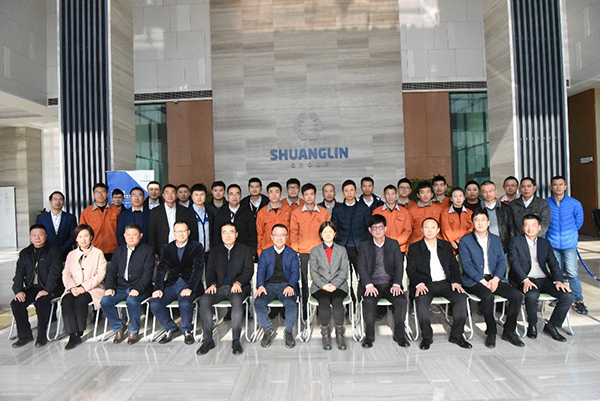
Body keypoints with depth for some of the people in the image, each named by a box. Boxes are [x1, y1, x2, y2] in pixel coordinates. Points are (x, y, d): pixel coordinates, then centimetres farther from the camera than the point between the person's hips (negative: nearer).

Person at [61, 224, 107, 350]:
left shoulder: (98, 253, 7)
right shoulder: (71, 255, 19)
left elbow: (100, 274, -4)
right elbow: (66, 274, 10)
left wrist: (84, 287, -15)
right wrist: (72, 287, -10)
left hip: (92, 288, -3)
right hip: (74, 289, 3)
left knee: (80, 300, -32)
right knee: (66, 301, -28)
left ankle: (79, 333, -17)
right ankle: (72, 335, -26)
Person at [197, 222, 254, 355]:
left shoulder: (245, 250, 12)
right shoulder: (216, 250, 20)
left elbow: (248, 270, 2)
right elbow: (210, 270, 13)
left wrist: (238, 282, -17)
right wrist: (211, 284, -8)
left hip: (237, 287, -2)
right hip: (219, 287, 3)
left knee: (237, 300, -36)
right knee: (204, 300, -27)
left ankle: (236, 340, -27)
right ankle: (208, 340, -19)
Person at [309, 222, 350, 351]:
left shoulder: (342, 250, 17)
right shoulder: (314, 251, 15)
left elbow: (344, 271, 7)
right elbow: (313, 271, 5)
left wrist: (335, 284, -11)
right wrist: (323, 285, -13)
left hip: (338, 285, 0)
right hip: (320, 286, 0)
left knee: (337, 301, -31)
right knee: (324, 302, -31)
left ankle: (340, 334, -18)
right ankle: (325, 334, -19)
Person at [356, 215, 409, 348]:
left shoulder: (394, 244, 10)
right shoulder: (364, 246, 7)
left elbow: (399, 266, 3)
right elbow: (361, 267, -2)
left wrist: (396, 284, -12)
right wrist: (369, 285, -17)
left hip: (389, 284, 1)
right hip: (372, 284, -1)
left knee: (401, 300, -25)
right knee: (368, 301, -29)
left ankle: (399, 334, -5)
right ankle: (369, 336, -11)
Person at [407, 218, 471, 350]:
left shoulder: (446, 246, 18)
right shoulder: (414, 248, 8)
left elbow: (454, 266, 13)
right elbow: (411, 269, 0)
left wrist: (456, 281, -6)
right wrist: (419, 283, -18)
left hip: (445, 283, 3)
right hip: (425, 284, -2)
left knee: (461, 297, -24)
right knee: (421, 300, -32)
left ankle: (456, 335, -9)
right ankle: (427, 336, -14)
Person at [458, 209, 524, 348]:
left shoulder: (496, 239, 16)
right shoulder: (465, 241, 2)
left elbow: (502, 261, 7)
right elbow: (467, 264, -7)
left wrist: (496, 278, -11)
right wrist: (483, 281, -17)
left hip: (494, 278, 4)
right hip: (474, 280, -4)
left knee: (517, 295, -18)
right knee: (488, 296, -33)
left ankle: (509, 331, -1)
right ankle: (491, 332, -12)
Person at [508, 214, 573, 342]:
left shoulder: (545, 243, 17)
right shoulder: (516, 241, 3)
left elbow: (553, 263, 10)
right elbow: (514, 263, -9)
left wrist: (558, 280, -9)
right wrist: (525, 280, -24)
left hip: (544, 279, 5)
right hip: (526, 280, -5)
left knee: (568, 296, -17)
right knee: (532, 295, -35)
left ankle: (551, 326, 2)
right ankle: (532, 325, -6)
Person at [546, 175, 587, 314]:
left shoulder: (575, 203, -2)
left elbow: (578, 222, 11)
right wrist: (553, 233, 11)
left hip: (569, 244, -1)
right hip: (552, 244, 1)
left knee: (573, 273, -3)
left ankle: (578, 301, 7)